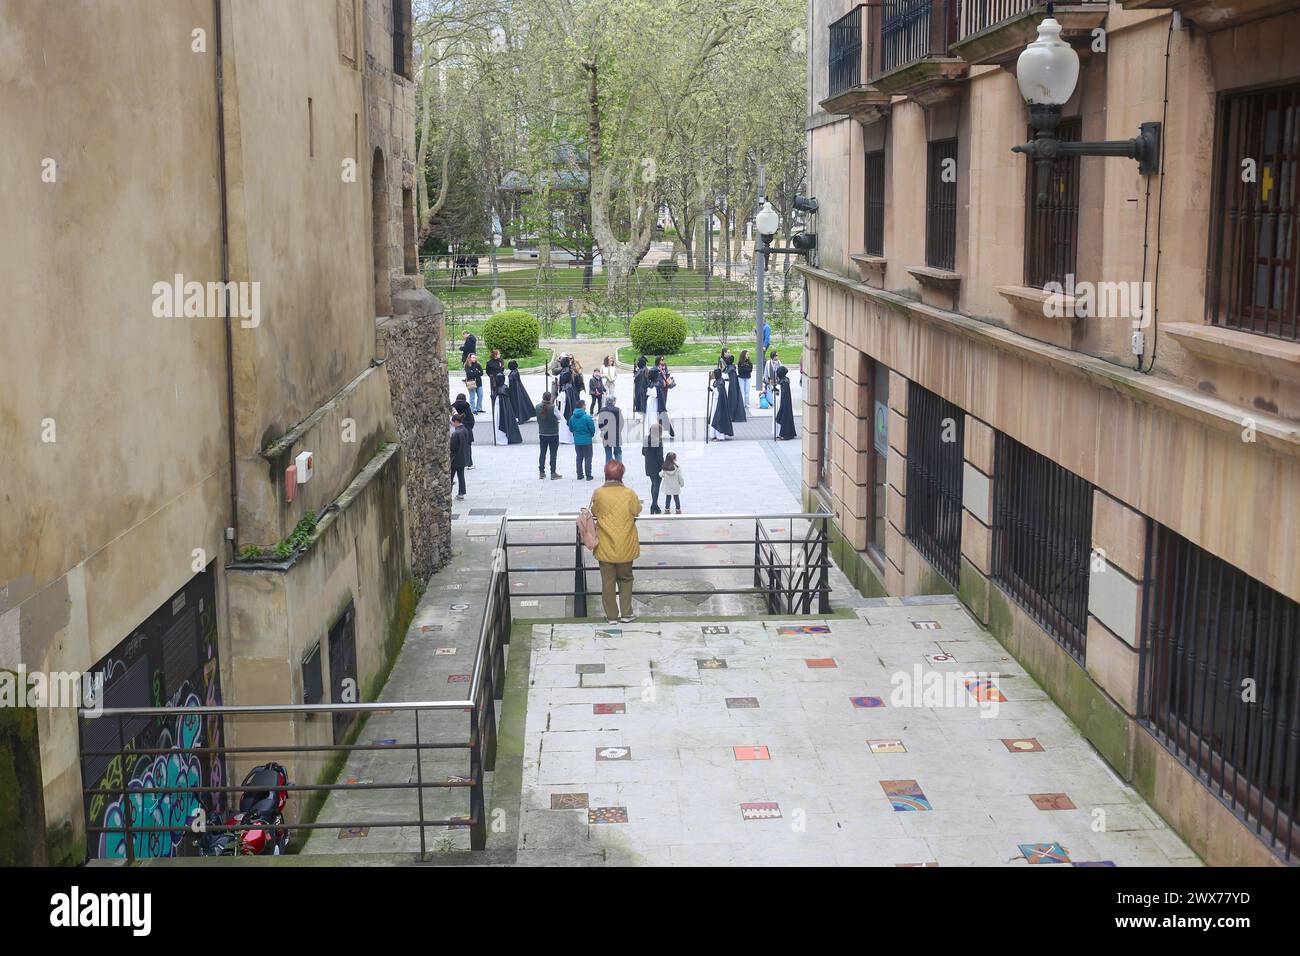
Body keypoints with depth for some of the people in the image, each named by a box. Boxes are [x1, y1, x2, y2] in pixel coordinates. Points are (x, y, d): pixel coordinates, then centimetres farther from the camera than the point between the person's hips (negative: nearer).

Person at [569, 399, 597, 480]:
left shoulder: (572, 417, -4)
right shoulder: (587, 417, -18)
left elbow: (570, 429, 7)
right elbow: (592, 429, -11)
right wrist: (591, 435, 11)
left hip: (577, 441, 4)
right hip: (586, 441, -4)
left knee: (579, 458, 15)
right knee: (588, 458, 6)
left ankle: (580, 475, 18)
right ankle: (588, 475, 6)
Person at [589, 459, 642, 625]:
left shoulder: (598, 493, -11)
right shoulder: (629, 493, -12)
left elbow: (594, 512, 3)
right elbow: (637, 511, 2)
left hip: (605, 547, 0)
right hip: (625, 547, 0)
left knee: (608, 581, 11)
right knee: (625, 579, 18)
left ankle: (611, 615, 18)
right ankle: (626, 613, 21)